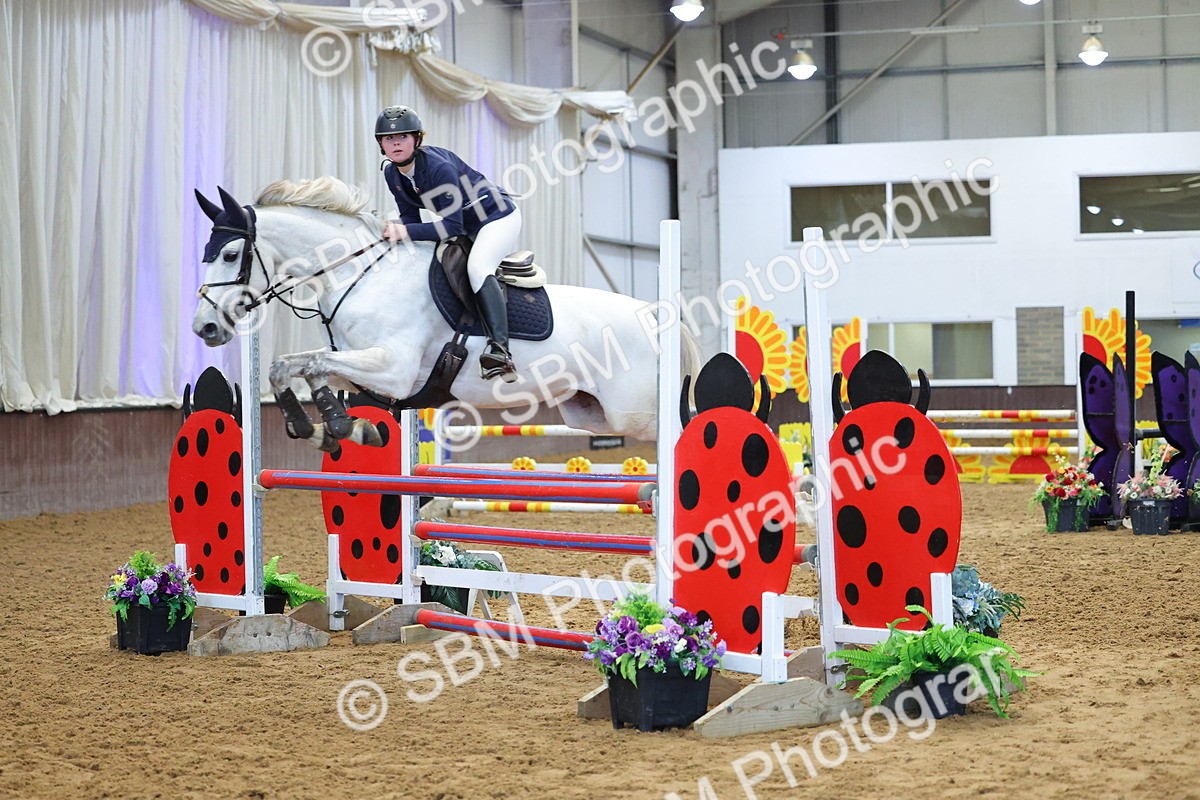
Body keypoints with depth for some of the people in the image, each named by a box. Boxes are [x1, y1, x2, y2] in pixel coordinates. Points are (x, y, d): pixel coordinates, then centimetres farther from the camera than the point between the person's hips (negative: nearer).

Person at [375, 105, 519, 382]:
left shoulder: (438, 166, -30)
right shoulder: (392, 174, -6)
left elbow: (452, 226, -33)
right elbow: (411, 217, 1)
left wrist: (406, 232, -40)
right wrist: (394, 231, -21)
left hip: (499, 216, -10)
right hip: (467, 227, 10)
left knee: (477, 266, -32)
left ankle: (500, 351, -45)